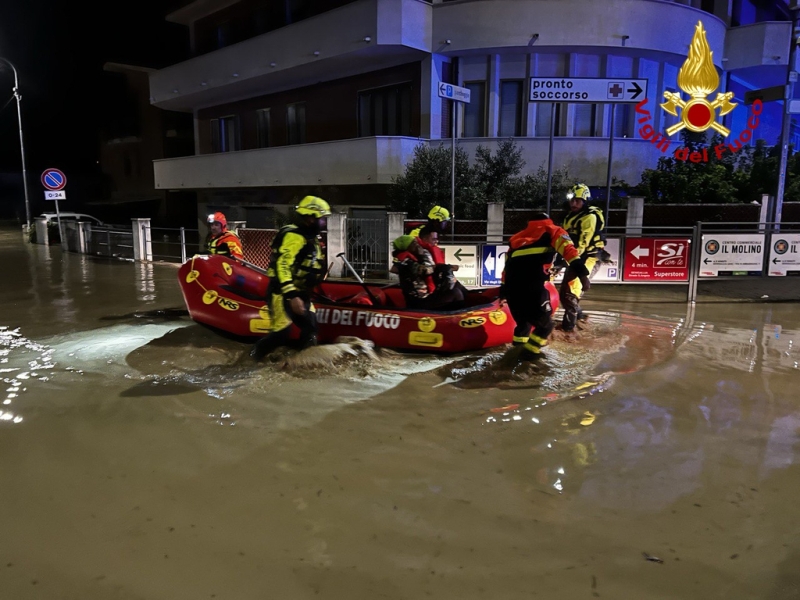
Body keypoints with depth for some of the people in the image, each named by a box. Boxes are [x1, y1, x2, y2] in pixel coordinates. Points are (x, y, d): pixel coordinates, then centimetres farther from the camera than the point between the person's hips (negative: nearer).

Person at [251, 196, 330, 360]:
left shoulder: (312, 240, 14)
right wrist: (292, 296, -35)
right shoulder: (294, 237, -18)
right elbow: (282, 265, -29)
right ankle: (253, 358, 12)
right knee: (281, 334, -10)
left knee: (310, 330, 7)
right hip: (282, 293, -10)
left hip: (300, 293, 10)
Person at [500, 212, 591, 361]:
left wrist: (503, 288, 31)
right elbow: (567, 248, 0)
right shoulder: (552, 231, 20)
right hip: (532, 285, -5)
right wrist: (581, 271, -9)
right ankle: (530, 353, 7)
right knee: (545, 324, 13)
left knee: (523, 320, 27)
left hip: (512, 286, 5)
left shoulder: (518, 237, 34)